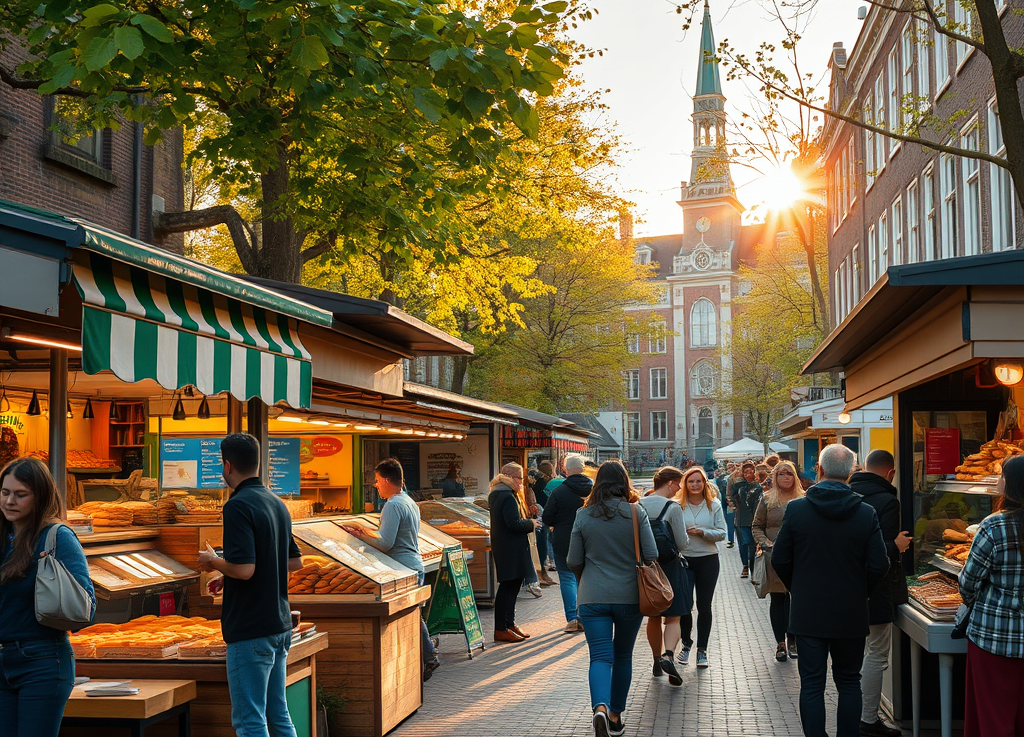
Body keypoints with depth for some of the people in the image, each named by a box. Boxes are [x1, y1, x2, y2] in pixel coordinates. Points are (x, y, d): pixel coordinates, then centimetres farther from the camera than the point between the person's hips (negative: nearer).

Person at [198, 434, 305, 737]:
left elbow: (244, 569, -25)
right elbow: (295, 561, 20)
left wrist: (212, 561, -4)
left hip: (250, 629, -9)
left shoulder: (238, 506, -16)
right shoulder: (277, 504, 12)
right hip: (280, 625, 9)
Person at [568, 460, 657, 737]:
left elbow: (573, 561, 3)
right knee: (623, 656, 16)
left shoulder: (583, 515, -2)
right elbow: (651, 554, -6)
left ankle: (601, 707, -26)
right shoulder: (635, 512, -5)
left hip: (593, 597, 0)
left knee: (600, 656, -2)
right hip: (629, 595, 0)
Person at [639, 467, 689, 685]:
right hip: (670, 567, -5)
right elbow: (682, 544, -11)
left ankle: (657, 660, 25)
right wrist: (687, 536, 10)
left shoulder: (639, 506, 1)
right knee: (673, 618, 1)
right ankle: (668, 655, -20)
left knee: (653, 618, 17)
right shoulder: (673, 507, -13)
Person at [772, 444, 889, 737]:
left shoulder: (796, 509, -8)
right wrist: (859, 591, 11)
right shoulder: (866, 513, -7)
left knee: (812, 685, 5)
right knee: (849, 682, 14)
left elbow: (779, 560, -3)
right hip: (851, 614, 1)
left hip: (808, 613, -1)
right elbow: (879, 565, -6)